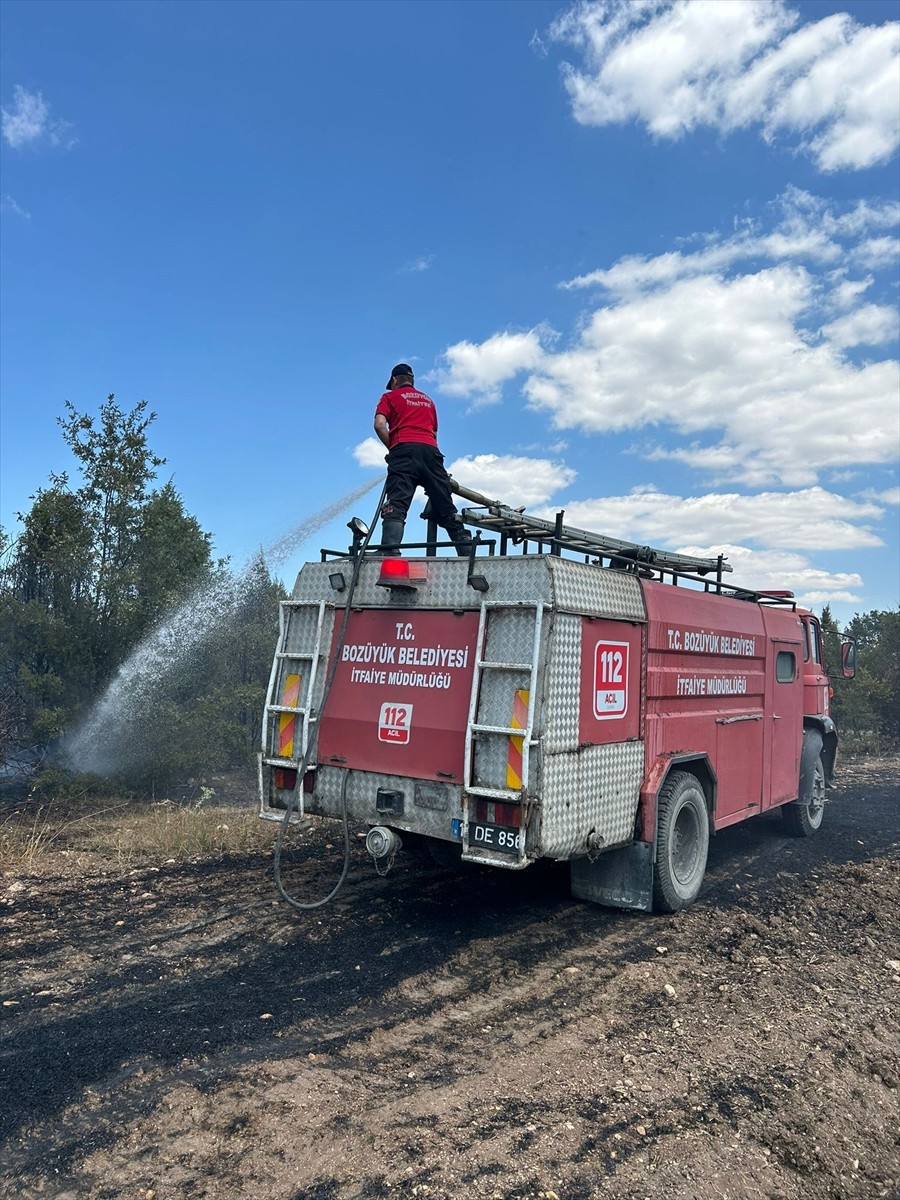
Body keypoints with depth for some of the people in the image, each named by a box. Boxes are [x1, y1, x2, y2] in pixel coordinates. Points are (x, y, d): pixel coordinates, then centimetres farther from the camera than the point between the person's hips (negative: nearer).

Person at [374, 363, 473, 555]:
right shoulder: (428, 400, 32)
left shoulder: (390, 396, 18)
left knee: (396, 504, -16)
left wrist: (392, 448, 11)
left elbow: (379, 425, 2)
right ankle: (468, 552, -4)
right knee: (446, 508, 3)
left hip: (404, 448, -4)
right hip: (431, 450, 4)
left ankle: (389, 552, -34)